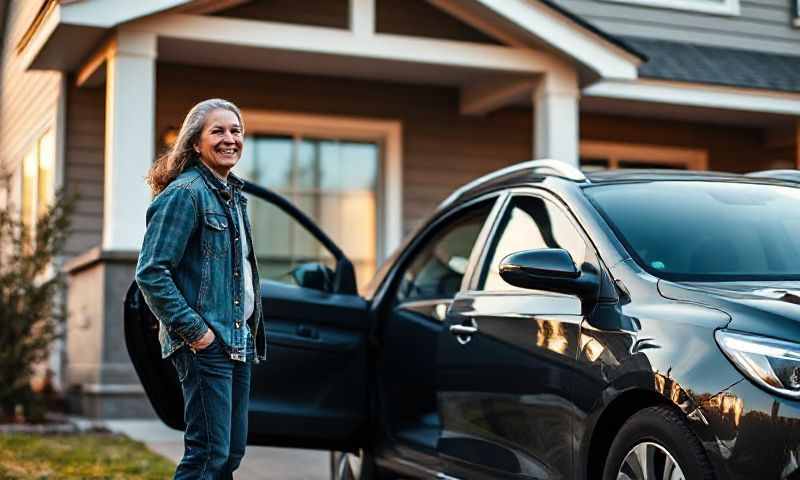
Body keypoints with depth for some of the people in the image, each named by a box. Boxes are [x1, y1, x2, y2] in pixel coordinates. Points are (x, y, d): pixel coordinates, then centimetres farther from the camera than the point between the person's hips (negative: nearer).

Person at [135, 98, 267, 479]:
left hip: (238, 339, 9)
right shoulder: (184, 192, -11)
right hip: (205, 343, -9)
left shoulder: (234, 194, 16)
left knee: (233, 449, 12)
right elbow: (150, 271, -18)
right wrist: (192, 330, -19)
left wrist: (250, 331, 15)